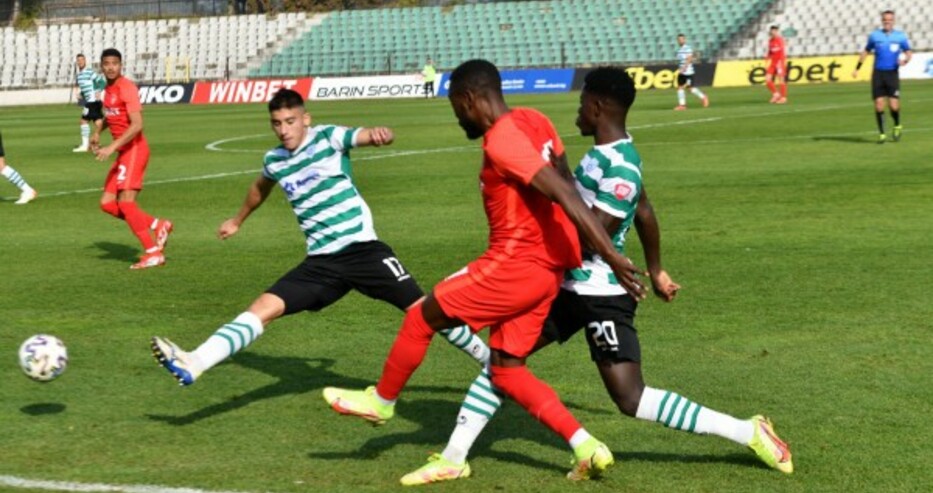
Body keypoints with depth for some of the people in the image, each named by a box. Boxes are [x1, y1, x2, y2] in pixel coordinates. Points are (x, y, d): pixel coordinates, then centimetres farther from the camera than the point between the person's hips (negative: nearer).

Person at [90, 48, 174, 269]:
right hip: (122, 153, 9)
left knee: (126, 201, -15)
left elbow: (137, 124, -23)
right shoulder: (108, 89, 13)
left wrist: (112, 147, -27)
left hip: (134, 149, -9)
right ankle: (158, 226, 13)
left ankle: (153, 252, -10)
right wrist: (97, 132, 19)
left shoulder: (127, 88, -14)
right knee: (107, 203, 5)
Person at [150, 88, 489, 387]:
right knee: (264, 307, -13)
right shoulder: (274, 160, 8)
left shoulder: (328, 137, -5)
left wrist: (379, 133, -46)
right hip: (321, 262, 3)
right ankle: (193, 365, -26)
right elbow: (260, 187, 32)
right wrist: (238, 220, 47)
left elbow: (367, 137, -21)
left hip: (362, 250, -3)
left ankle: (492, 361, 13)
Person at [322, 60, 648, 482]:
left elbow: (566, 195, -26)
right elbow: (562, 188, 14)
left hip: (516, 264, -9)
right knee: (506, 368, 13)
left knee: (421, 317, 7)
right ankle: (586, 447, 6)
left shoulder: (501, 141, -18)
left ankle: (381, 400, 26)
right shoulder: (534, 122, 9)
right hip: (546, 266, 9)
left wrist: (610, 255, -30)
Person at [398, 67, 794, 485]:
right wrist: (655, 271, 30)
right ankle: (452, 459, 19)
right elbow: (645, 213, 20)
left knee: (632, 400, -10)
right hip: (570, 287, 10)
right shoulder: (607, 154, 8)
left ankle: (751, 433, -2)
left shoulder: (620, 167, -22)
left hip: (601, 297, -10)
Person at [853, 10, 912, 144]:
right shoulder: (875, 35, 6)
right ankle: (882, 134, 9)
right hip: (878, 74, 1)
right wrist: (857, 69, 13)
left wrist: (905, 60, -14)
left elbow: (908, 53, 9)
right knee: (879, 105, -4)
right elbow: (866, 52, 16)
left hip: (892, 74, -1)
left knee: (894, 106, -10)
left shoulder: (900, 36, 3)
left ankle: (897, 126, 20)